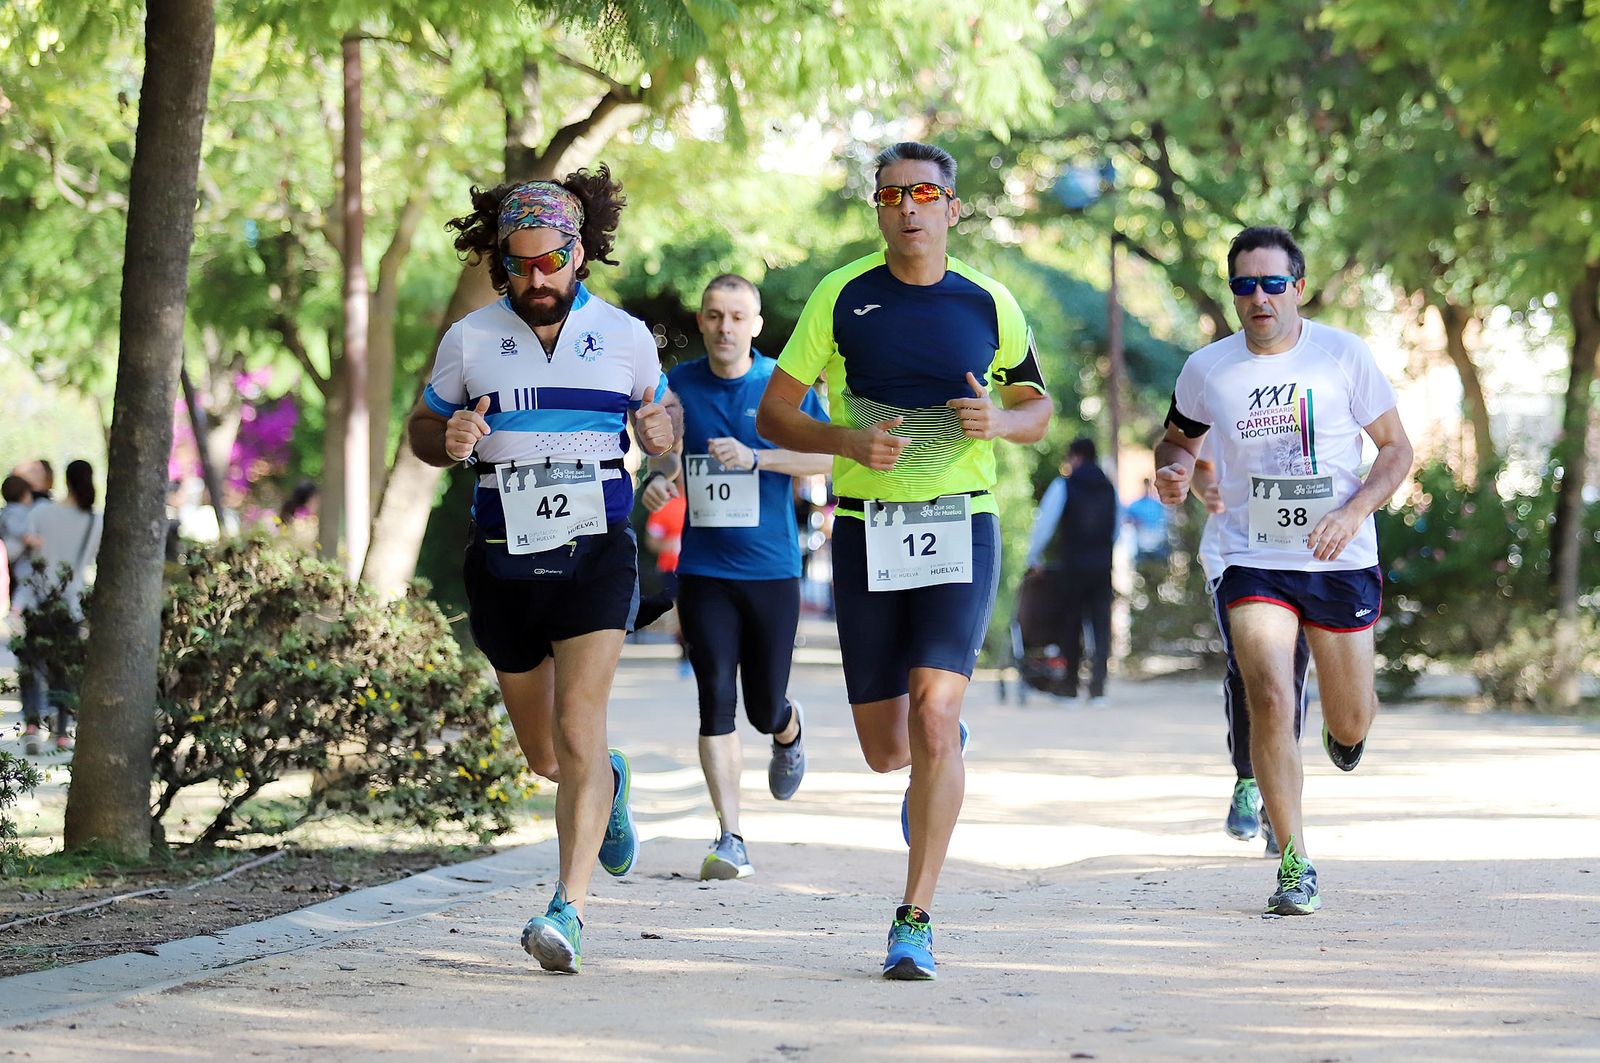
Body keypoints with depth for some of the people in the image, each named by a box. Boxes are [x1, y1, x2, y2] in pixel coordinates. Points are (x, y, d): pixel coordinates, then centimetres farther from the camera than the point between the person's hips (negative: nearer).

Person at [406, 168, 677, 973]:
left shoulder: (626, 337, 2)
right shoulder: (469, 340, 1)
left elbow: (658, 417, 18)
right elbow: (422, 430, 12)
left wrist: (659, 432, -7)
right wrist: (450, 440, -12)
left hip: (597, 554, -2)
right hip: (504, 564, 2)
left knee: (578, 733, -18)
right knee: (544, 755, 13)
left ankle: (569, 909, -20)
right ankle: (607, 786, 48)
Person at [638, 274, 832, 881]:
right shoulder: (680, 385, 5)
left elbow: (826, 456, -6)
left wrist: (754, 457, -17)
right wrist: (658, 477, -3)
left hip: (772, 569, -1)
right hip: (703, 572, 1)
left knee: (765, 708, 5)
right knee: (716, 701, -9)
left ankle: (788, 733, 44)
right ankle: (730, 839, -7)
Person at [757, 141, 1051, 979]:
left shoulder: (989, 305, 4)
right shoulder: (841, 298, 0)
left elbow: (1037, 408, 17)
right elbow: (773, 415, 3)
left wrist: (999, 422, -7)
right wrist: (851, 440, -16)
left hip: (961, 527, -1)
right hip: (867, 530, 1)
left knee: (933, 710, -19)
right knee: (885, 750, 6)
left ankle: (915, 922, -13)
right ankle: (942, 752, 45)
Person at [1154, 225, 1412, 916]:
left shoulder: (1344, 355, -5)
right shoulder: (1207, 369, 0)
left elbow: (1397, 450, 1)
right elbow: (1179, 438, 19)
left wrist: (1351, 514, -16)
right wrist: (1173, 470, -5)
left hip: (1341, 561, 0)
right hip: (1254, 563, 0)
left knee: (1350, 722, 10)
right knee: (1270, 699, -20)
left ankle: (1348, 727, 51)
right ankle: (1295, 867, -12)